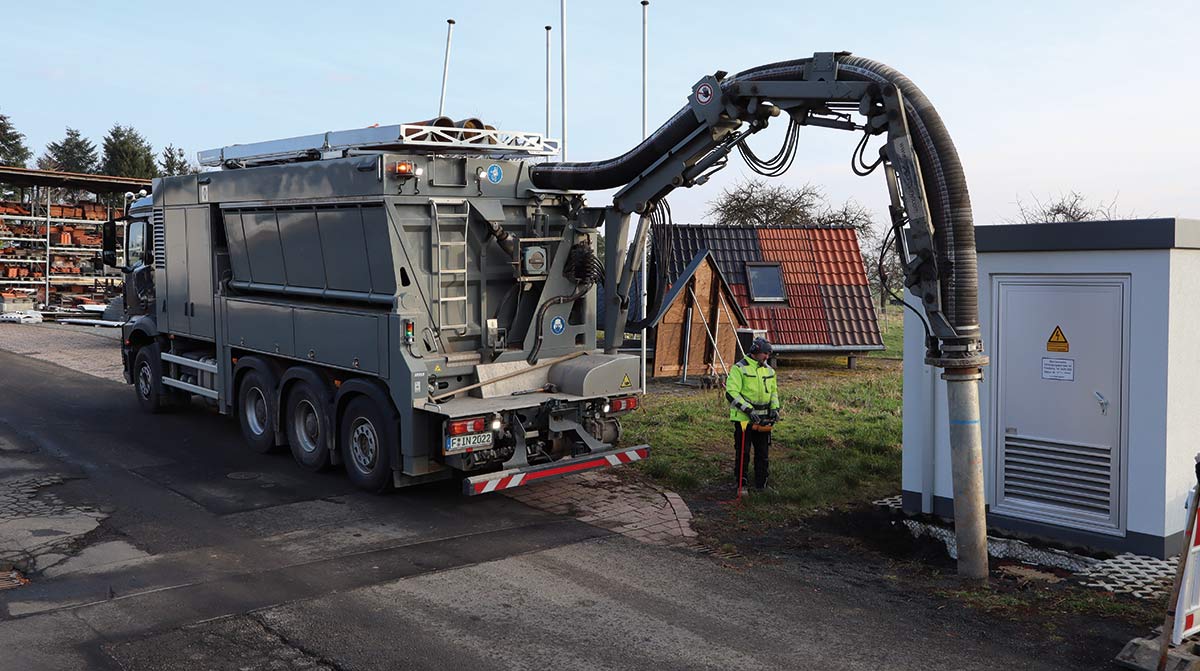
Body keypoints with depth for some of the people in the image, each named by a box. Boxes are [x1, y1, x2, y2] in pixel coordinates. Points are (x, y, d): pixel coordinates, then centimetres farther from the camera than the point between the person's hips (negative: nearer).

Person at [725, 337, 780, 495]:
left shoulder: (769, 370, 12)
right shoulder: (739, 369, -9)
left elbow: (774, 391, 24)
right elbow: (731, 393, -16)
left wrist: (775, 408, 6)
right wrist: (748, 410, -21)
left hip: (763, 419, 6)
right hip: (743, 418, -6)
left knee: (762, 453, 10)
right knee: (743, 452, -1)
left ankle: (761, 484, 20)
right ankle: (741, 485, 8)